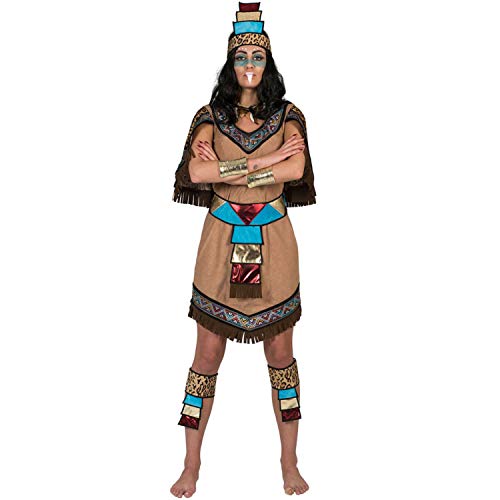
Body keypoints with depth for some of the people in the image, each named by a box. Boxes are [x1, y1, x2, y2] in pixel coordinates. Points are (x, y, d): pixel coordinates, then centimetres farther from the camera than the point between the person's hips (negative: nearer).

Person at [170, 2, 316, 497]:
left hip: (273, 242, 0)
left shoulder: (288, 115, 5)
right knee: (207, 354, 5)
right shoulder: (211, 115, 4)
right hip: (222, 239, 0)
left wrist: (226, 168, -13)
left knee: (281, 354, 9)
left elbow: (295, 170, -14)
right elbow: (195, 172, -14)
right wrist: (266, 161, -15)